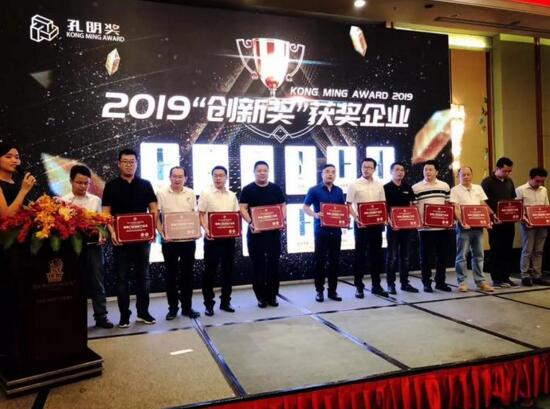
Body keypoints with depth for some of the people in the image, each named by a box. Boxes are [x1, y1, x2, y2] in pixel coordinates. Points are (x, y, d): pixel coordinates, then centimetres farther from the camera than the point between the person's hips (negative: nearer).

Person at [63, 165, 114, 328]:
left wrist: (101, 236, -9)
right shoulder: (63, 201, 1)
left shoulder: (95, 200, 6)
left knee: (97, 282, 6)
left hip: (93, 245, 1)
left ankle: (101, 316, 15)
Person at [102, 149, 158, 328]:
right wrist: (112, 232, -16)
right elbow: (106, 212, -1)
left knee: (143, 275, 8)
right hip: (121, 238, -1)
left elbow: (153, 209, 5)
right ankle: (124, 315, 14)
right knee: (122, 277, 4)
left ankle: (143, 312, 18)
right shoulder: (111, 186, 3)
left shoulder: (145, 185, 7)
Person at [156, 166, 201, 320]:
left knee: (187, 273, 8)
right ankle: (172, 308, 19)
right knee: (171, 274, 7)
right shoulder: (161, 194, -2)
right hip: (169, 240, -2)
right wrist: (162, 234, -14)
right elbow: (156, 217, -2)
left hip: (188, 239, 2)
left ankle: (187, 307, 20)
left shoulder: (191, 194, 5)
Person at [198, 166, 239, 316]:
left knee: (228, 270, 9)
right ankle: (208, 304, 12)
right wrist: (205, 230, -19)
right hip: (212, 237, -4)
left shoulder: (232, 195, 10)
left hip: (229, 237, 4)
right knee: (210, 270, 2)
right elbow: (200, 215, -5)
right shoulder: (206, 193, -2)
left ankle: (225, 301, 21)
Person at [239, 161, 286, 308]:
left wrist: (282, 220, -6)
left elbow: (283, 206, 12)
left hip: (274, 231, 3)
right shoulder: (248, 189, 1)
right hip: (256, 231, -2)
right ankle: (261, 296, 11)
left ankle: (272, 295, 15)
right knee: (258, 264, 2)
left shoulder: (276, 188, 9)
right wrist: (250, 222, -21)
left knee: (274, 263, 5)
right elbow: (242, 208, -5)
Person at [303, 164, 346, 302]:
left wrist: (346, 220, -2)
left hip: (336, 231, 4)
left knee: (335, 261, 8)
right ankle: (319, 291, 11)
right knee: (320, 261, 1)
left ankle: (332, 290, 18)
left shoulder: (339, 191, 11)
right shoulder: (314, 190, -2)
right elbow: (305, 207, -2)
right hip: (321, 231, -4)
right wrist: (315, 215, -20)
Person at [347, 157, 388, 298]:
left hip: (376, 223, 4)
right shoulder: (354, 185, -3)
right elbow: (349, 205, -5)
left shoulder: (379, 185, 9)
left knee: (376, 254, 9)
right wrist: (356, 218, -19)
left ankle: (376, 285, 20)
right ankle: (359, 286, 9)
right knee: (360, 254, 1)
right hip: (361, 223, -4)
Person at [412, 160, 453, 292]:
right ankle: (426, 283, 13)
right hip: (425, 228, -3)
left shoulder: (445, 186, 10)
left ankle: (440, 281, 21)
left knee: (443, 255, 9)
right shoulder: (416, 188, -1)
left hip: (443, 227, 3)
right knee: (426, 256, 3)